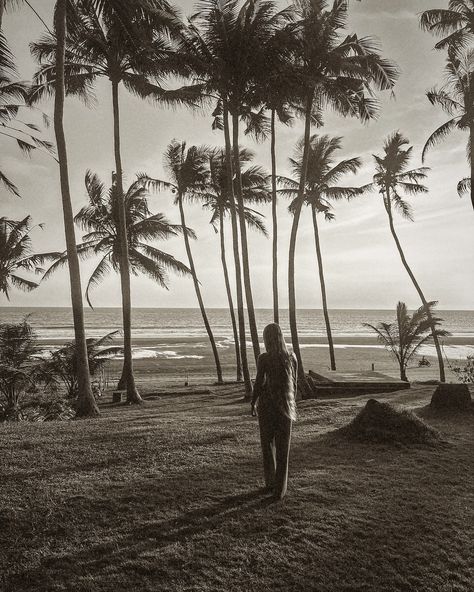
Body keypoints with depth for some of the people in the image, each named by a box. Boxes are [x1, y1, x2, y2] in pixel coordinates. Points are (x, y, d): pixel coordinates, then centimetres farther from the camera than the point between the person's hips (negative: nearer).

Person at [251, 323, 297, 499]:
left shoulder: (263, 359, -14)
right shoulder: (291, 357, -3)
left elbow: (259, 383, -16)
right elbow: (294, 384, 4)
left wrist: (253, 402, 0)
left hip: (267, 405, -2)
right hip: (285, 406, 2)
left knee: (267, 444, 18)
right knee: (283, 448, 8)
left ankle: (270, 481, 28)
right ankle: (280, 489, 11)